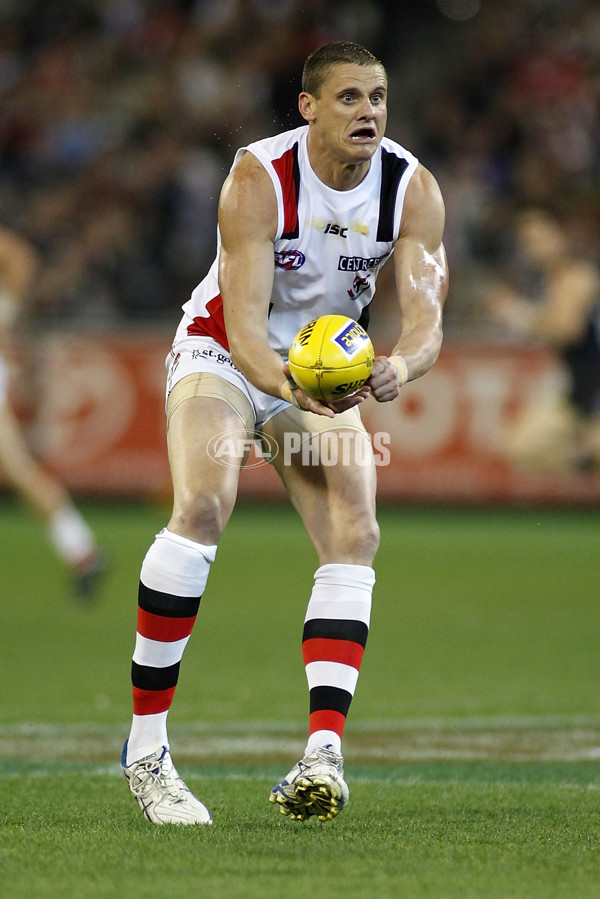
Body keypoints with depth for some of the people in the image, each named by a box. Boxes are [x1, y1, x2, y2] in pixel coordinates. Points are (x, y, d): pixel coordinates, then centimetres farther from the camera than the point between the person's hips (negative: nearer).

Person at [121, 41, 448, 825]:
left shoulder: (412, 188, -14)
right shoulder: (260, 178, -25)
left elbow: (426, 314, -23)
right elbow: (244, 321, -31)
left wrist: (401, 366, -47)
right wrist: (282, 380, -53)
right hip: (222, 353, -4)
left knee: (355, 536, -15)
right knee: (204, 505, -27)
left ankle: (323, 754, -22)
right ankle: (145, 747, -23)